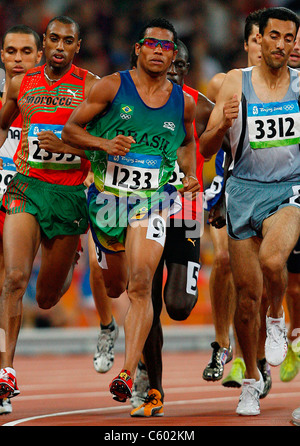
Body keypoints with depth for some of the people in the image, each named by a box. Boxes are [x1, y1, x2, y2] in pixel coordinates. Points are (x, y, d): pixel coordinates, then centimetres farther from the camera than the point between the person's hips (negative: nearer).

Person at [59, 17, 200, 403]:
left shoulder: (183, 103, 5)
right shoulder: (112, 87, -4)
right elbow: (70, 130, -1)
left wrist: (191, 175, 7)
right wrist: (103, 144, -19)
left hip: (153, 200, 0)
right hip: (107, 196, 0)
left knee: (140, 284, -20)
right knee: (114, 287, 15)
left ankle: (128, 372, -25)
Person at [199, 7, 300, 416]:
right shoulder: (236, 82, 0)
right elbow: (206, 149, -1)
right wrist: (224, 125, -22)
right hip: (245, 189, 1)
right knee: (247, 293, 3)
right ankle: (251, 380, 21)